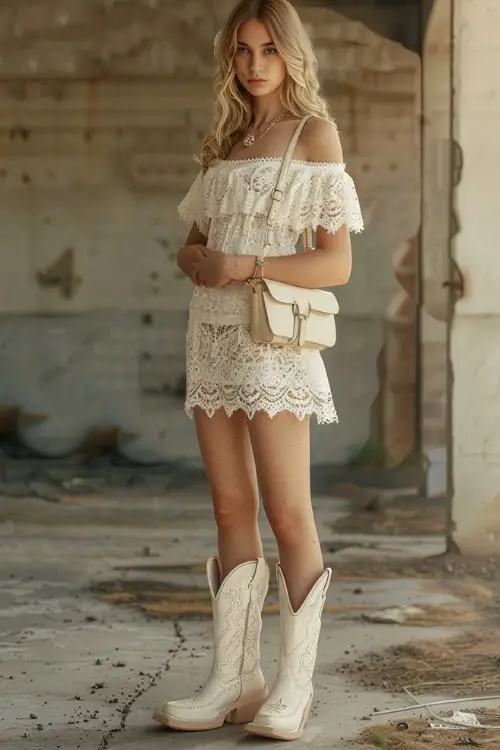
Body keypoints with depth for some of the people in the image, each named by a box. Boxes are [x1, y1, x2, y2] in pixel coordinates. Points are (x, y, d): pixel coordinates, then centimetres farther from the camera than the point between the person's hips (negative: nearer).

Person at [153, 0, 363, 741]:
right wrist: (197, 260, -3)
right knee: (232, 512, 5)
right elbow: (194, 242, 20)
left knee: (288, 516, -5)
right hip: (212, 334, 6)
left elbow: (336, 264, -6)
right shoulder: (226, 142, 18)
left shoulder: (314, 135, 0)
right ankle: (233, 679, 9)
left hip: (275, 337, -6)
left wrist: (247, 266, -17)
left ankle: (294, 685, 1)